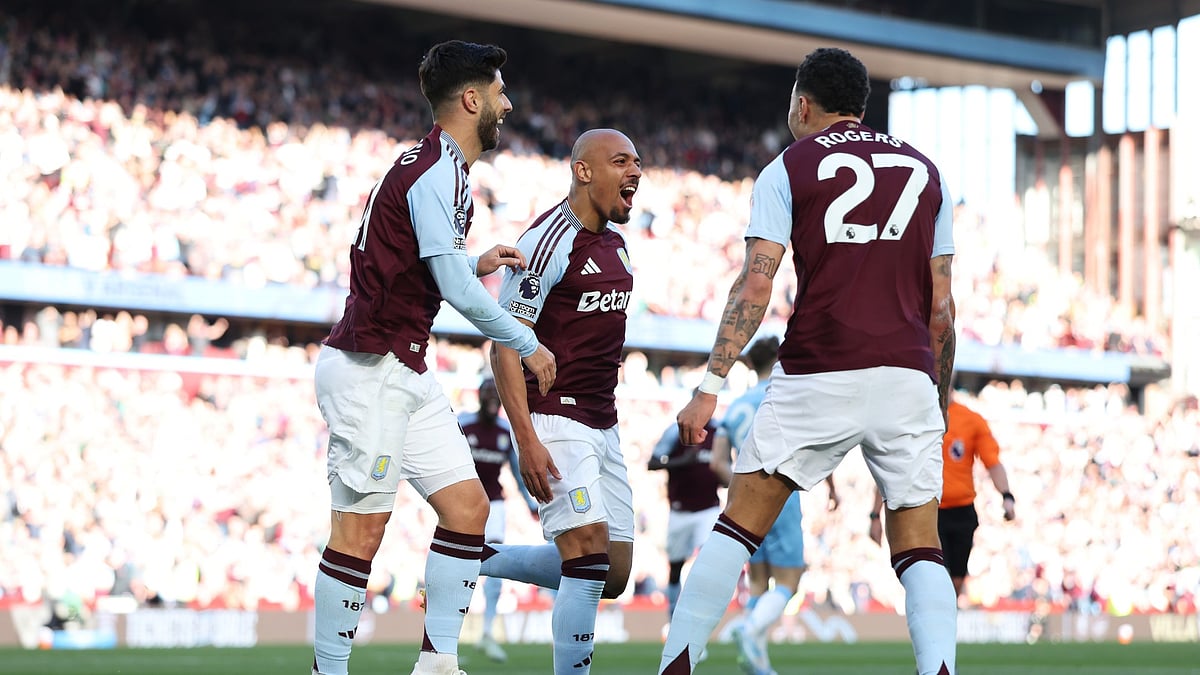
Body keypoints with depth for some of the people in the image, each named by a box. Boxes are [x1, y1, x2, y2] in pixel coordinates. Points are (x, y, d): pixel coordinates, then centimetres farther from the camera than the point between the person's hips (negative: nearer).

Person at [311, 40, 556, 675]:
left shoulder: (429, 165, 17)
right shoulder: (437, 170, -15)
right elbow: (456, 290, -19)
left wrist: (474, 264, 18)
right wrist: (529, 346, -7)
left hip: (406, 373, 10)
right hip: (369, 367, -10)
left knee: (467, 507, 5)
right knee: (361, 528, -8)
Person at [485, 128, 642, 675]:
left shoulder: (615, 243, 13)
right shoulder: (549, 241, -13)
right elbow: (505, 347, -16)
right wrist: (527, 440, -24)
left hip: (601, 423, 9)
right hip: (554, 419, -9)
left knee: (613, 577, 7)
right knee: (590, 558, -18)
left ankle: (482, 561, 23)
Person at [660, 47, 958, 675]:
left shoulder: (789, 168, 7)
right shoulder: (923, 170, 17)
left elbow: (755, 285, -5)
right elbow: (940, 309, 15)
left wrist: (710, 387, -7)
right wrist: (941, 402, 23)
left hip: (817, 375, -2)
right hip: (908, 377, 2)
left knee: (738, 525, 5)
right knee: (918, 545, 5)